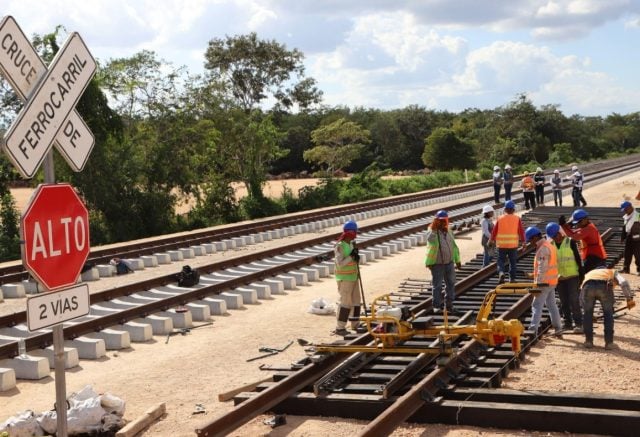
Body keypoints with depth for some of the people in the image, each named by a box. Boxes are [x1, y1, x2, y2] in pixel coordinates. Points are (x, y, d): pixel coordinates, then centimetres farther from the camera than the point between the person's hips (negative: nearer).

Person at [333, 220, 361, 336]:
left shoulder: (351, 244, 7)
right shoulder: (340, 246, -19)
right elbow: (340, 264, -24)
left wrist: (356, 256, -6)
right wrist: (351, 256, -24)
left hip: (353, 277, 9)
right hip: (344, 278, -9)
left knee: (356, 301, 14)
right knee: (346, 302, -8)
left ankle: (355, 324, 27)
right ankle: (339, 328, -2)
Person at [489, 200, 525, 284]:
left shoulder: (500, 219, -1)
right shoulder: (517, 219, -2)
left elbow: (494, 231, 3)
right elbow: (521, 231, -3)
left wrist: (492, 240, 18)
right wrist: (523, 241, 5)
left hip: (501, 244, 0)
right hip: (513, 244, 0)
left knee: (501, 260, 9)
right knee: (513, 262, 12)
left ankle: (501, 273, -16)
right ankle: (512, 278, 15)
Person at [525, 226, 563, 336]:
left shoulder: (543, 249, -17)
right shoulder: (549, 245, 14)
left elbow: (542, 268, -22)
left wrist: (539, 283, -21)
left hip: (544, 282, -10)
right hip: (552, 281, 10)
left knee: (537, 306, -8)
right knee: (552, 305, 16)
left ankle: (533, 330, -12)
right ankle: (558, 330, 22)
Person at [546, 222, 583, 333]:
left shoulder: (570, 242, -6)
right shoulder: (551, 245, 6)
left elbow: (578, 258, -3)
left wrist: (581, 274, -7)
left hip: (572, 277, -4)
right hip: (559, 278, 4)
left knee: (574, 300, -7)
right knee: (564, 302, 8)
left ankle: (578, 323, -3)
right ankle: (567, 323, 16)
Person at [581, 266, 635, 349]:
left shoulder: (589, 273, 45)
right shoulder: (612, 272, 39)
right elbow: (623, 282, 14)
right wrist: (629, 299, 11)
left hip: (588, 286, 2)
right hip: (604, 286, -1)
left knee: (588, 313, 23)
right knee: (608, 314, 19)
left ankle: (588, 341, 25)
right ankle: (609, 342, 19)